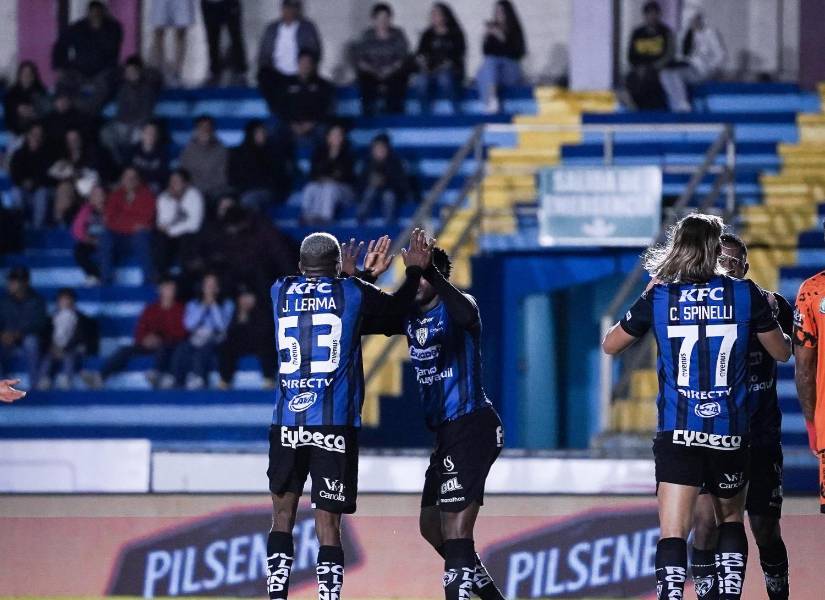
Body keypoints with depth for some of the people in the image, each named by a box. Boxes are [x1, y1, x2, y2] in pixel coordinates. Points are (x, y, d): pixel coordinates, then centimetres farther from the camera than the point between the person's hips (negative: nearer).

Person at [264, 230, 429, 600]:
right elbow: (398, 305, 16)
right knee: (327, 524, -3)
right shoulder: (352, 292, 1)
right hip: (335, 426, -2)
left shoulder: (280, 292, 9)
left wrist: (362, 274, 40)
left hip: (286, 424, 3)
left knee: (283, 514, 16)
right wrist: (415, 270, 31)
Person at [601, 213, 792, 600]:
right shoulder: (746, 294, -2)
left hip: (677, 433, -1)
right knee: (731, 520, 23)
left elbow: (611, 345, 16)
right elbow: (782, 352, 12)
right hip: (731, 432, 1)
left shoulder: (658, 297, -1)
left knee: (672, 534, -8)